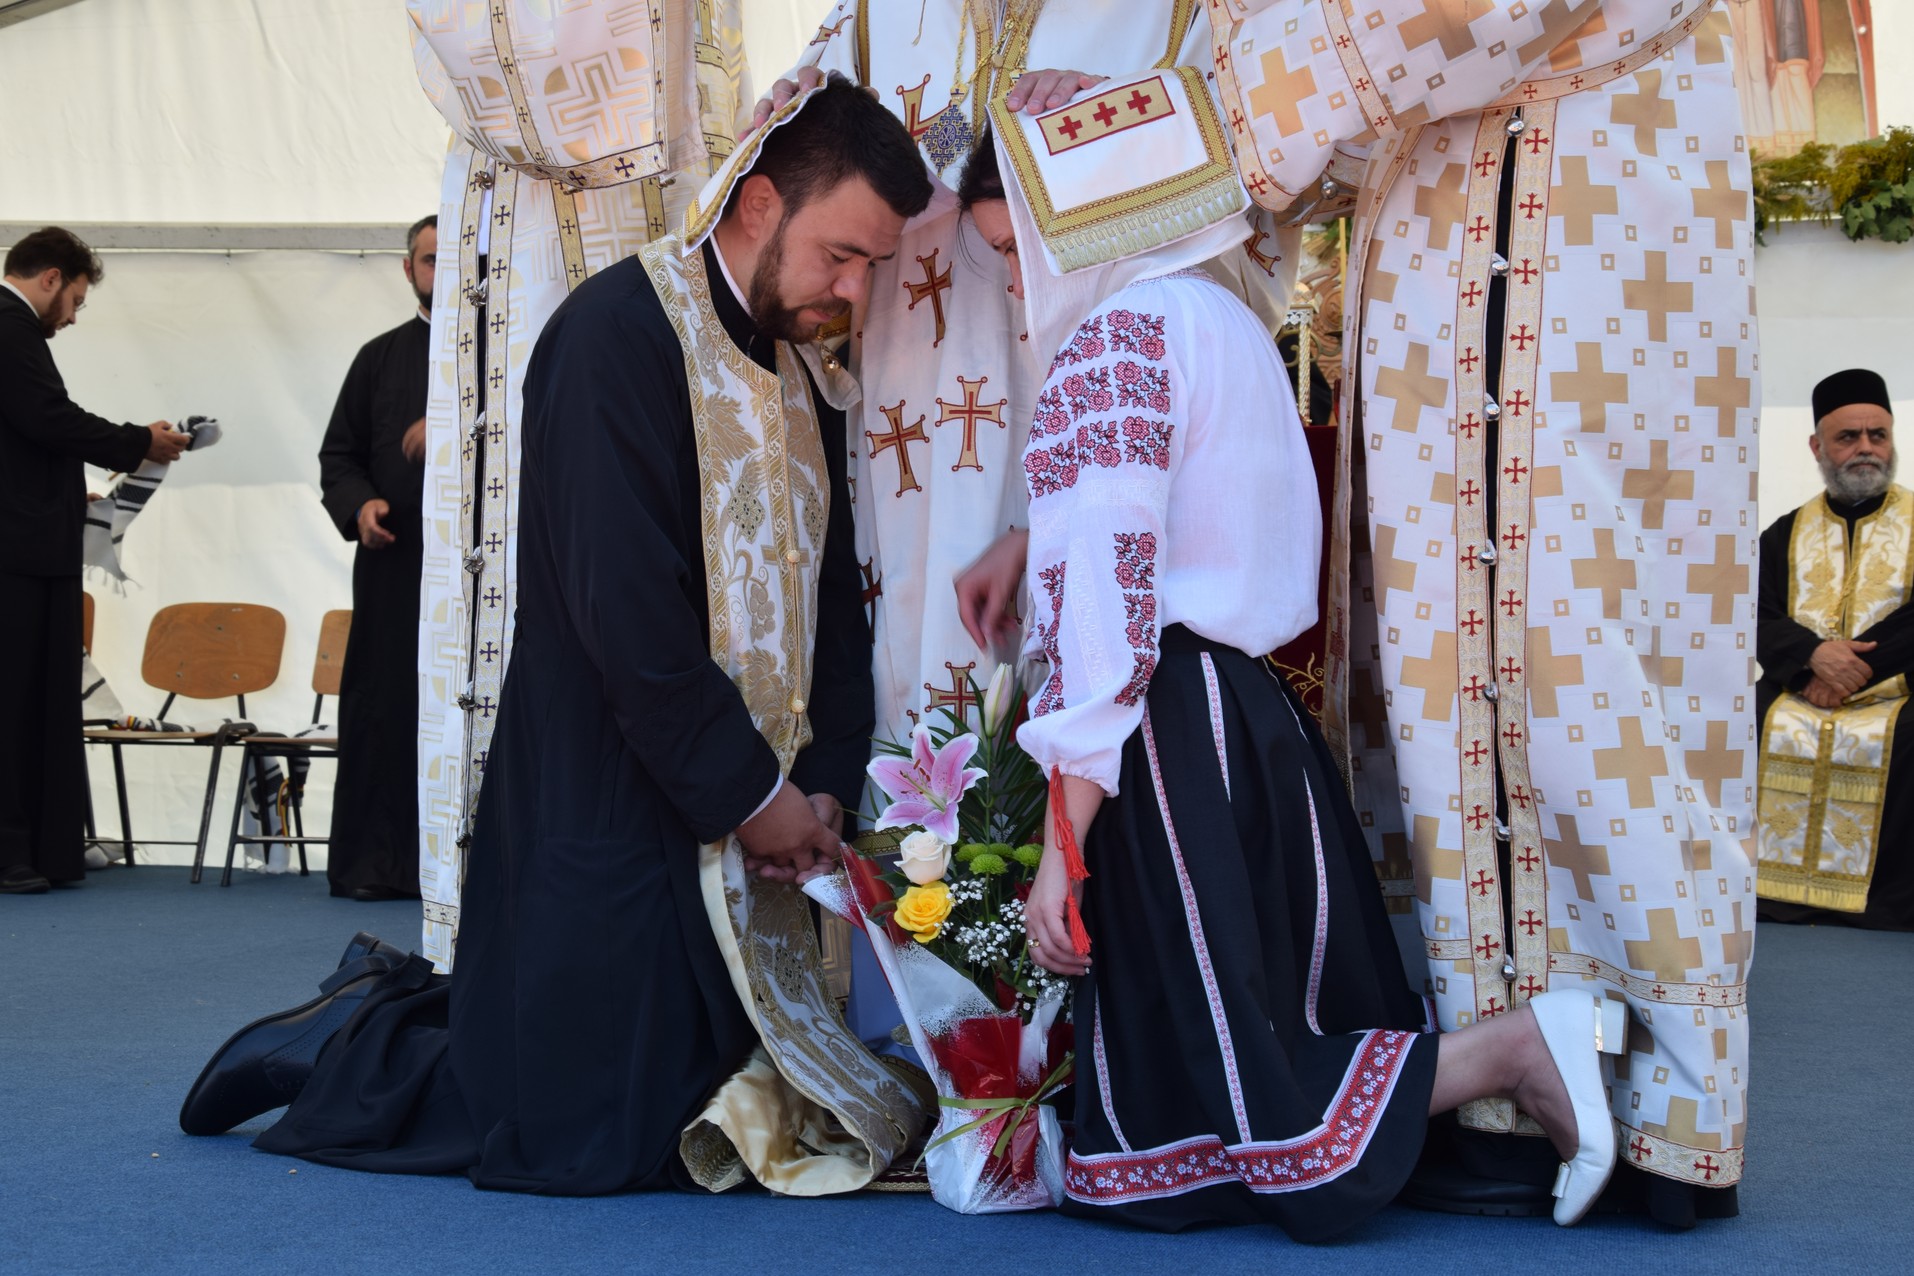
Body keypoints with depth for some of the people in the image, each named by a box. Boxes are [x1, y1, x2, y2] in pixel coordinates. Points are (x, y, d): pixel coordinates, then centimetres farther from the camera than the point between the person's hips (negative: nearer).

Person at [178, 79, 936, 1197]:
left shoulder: (806, 381, 11)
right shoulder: (618, 332, -15)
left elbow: (830, 599, 15)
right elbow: (623, 609, -21)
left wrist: (829, 786, 1)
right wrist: (753, 791, -15)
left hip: (745, 813, 9)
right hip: (604, 802, -9)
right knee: (586, 1135, -7)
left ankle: (412, 1002, 27)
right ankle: (346, 1044, 16)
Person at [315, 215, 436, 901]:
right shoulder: (379, 357, 16)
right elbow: (338, 456, 15)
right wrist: (358, 505, -4)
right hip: (393, 562, 2)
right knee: (383, 707, 0)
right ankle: (376, 859, 6)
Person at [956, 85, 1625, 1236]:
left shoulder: (1118, 335, -10)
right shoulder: (1229, 320, 18)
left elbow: (1107, 596, -19)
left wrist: (1061, 841, -19)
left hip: (1168, 738, -9)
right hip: (1256, 712, 9)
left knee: (1210, 1086, -4)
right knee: (1280, 1036, 10)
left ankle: (1513, 1050, -9)